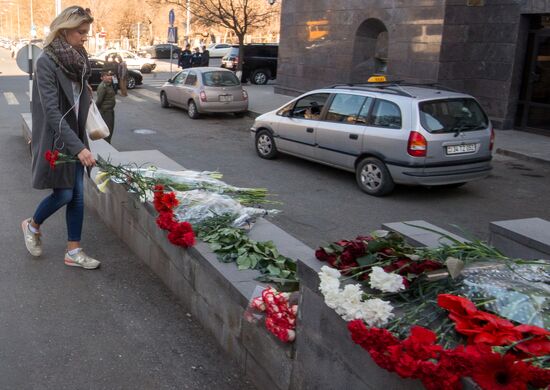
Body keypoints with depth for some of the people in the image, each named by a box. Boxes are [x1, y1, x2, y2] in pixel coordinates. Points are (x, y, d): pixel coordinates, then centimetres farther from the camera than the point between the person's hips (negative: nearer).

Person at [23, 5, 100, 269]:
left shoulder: (77, 60, 5)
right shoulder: (46, 62, -17)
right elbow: (51, 111, -24)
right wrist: (79, 147, -29)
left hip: (74, 136, 7)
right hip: (54, 139, -7)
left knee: (77, 194, 6)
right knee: (63, 193, -1)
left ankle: (73, 252, 15)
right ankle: (33, 226, 30)